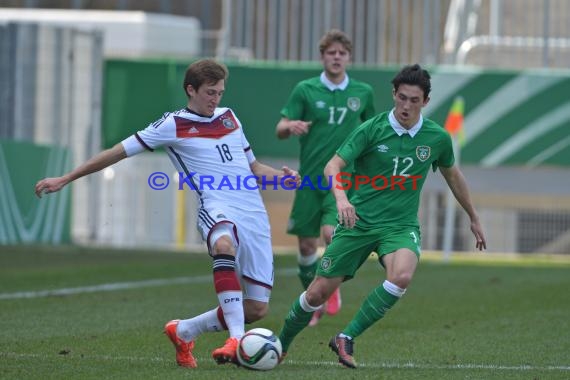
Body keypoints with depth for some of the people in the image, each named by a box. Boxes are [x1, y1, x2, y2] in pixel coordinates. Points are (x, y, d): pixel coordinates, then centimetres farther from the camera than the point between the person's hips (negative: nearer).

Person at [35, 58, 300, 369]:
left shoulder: (229, 117, 21)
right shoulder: (174, 125, 5)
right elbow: (120, 152, 7)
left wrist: (279, 177, 10)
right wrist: (65, 179, 6)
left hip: (255, 214, 6)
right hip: (217, 206, -6)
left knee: (256, 309, -3)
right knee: (225, 244, -44)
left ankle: (183, 332, 21)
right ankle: (236, 339, -49)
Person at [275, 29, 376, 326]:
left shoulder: (363, 93, 3)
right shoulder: (305, 90, -1)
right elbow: (280, 130, -3)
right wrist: (290, 126, -25)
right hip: (310, 177, 1)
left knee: (331, 234, -21)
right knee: (306, 244, 4)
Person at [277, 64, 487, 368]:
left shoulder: (437, 138, 0)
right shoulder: (372, 129, -9)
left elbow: (452, 175, 19)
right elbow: (333, 166, -16)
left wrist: (473, 218, 28)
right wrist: (341, 197, -37)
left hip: (401, 225, 1)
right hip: (359, 220, -1)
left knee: (401, 276, -32)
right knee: (318, 292, -1)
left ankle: (346, 338, -18)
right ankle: (280, 345, 26)